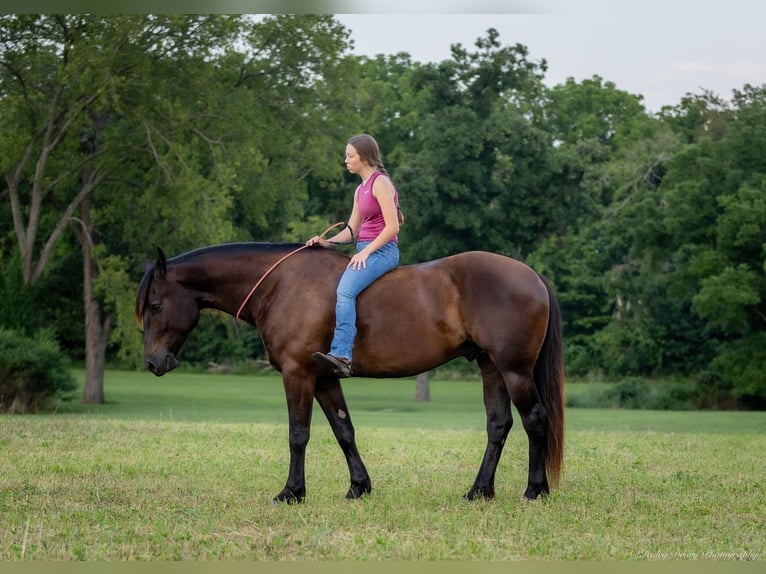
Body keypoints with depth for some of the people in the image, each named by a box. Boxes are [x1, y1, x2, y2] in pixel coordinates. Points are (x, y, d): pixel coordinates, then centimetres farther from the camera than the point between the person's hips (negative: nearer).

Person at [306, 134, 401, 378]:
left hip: (382, 250, -10)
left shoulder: (380, 183, -8)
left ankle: (341, 356, -42)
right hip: (364, 251, 10)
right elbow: (351, 230, 19)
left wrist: (365, 252, -19)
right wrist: (327, 242, 2)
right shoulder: (361, 190, 19)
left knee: (344, 290, -31)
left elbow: (392, 226, -15)